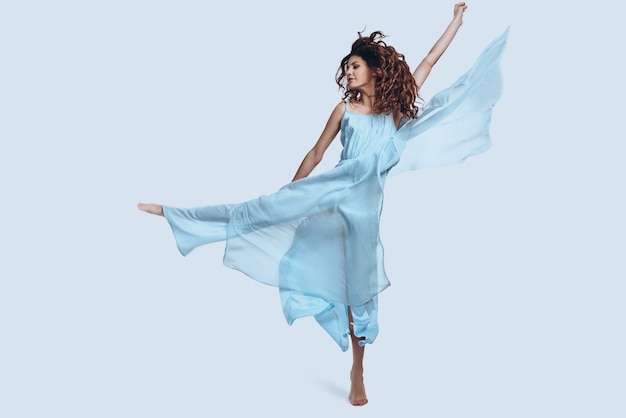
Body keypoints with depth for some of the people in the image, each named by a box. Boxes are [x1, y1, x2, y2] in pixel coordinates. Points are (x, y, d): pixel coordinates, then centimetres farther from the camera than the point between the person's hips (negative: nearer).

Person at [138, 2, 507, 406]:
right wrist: (290, 192, 11)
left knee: (361, 286, 5)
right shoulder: (345, 108, 5)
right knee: (273, 206, -16)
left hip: (366, 200, 0)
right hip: (333, 187, 0)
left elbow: (429, 61, 9)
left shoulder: (397, 105, 5)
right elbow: (316, 153, 9)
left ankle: (358, 370, 17)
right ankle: (176, 215, -12)